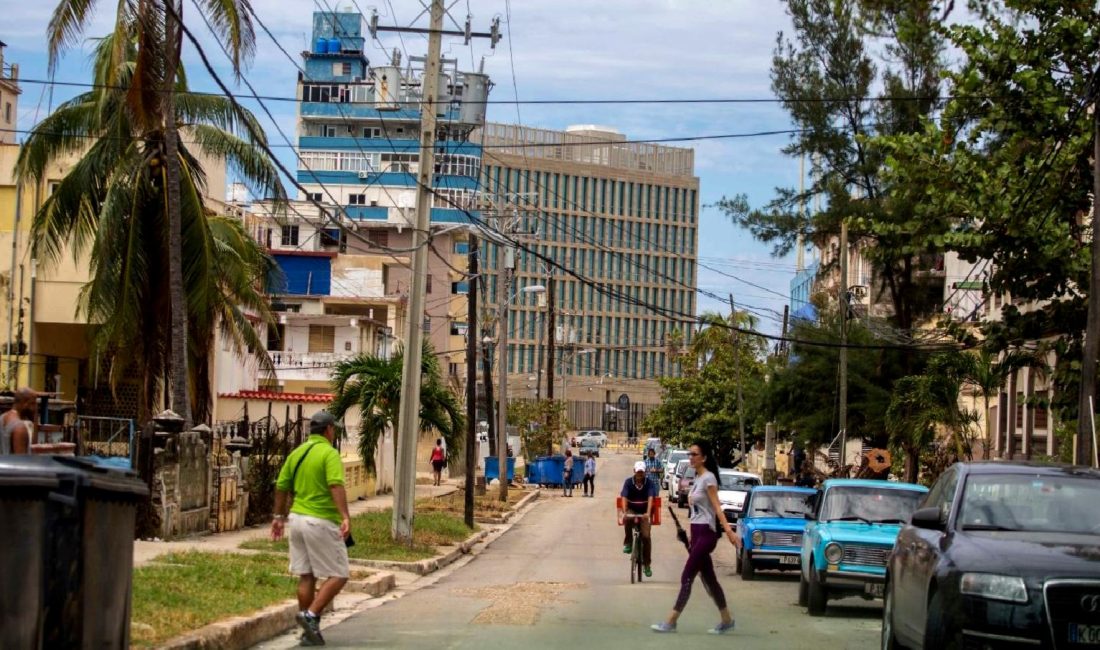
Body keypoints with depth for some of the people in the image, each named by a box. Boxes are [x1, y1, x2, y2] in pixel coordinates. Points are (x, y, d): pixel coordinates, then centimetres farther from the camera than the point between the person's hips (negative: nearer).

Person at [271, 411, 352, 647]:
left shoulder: (297, 453, 10)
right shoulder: (329, 453, -11)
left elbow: (281, 487, 14)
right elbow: (336, 486, -25)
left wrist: (279, 516, 25)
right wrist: (345, 517, -33)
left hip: (297, 519, 8)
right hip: (321, 522, -8)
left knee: (306, 577, 11)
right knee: (338, 575, 1)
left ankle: (309, 632, 14)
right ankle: (311, 615, -13)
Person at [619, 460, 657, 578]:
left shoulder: (649, 483, -9)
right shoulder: (628, 482, -8)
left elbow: (650, 498, -22)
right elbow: (624, 498, -17)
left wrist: (648, 513, -38)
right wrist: (624, 512, -34)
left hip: (644, 512, 0)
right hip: (631, 510, 0)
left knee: (646, 536, -13)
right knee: (627, 519, -37)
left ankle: (646, 564, -1)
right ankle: (628, 543, -17)